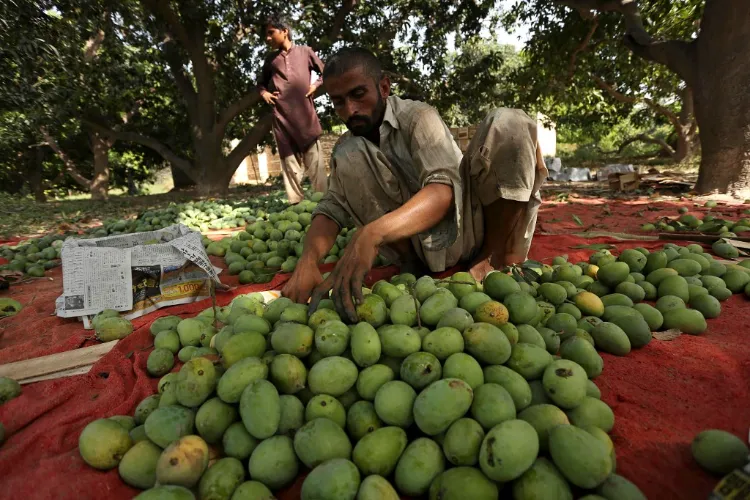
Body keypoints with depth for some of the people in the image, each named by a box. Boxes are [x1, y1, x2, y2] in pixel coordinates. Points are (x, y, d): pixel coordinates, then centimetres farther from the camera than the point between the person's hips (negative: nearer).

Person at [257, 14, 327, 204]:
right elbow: (261, 83, 29)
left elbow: (325, 72, 17)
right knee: (289, 159, 0)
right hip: (281, 115, 3)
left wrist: (316, 85, 0)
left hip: (305, 112, -3)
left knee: (314, 158, -5)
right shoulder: (271, 59, 19)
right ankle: (295, 202, 3)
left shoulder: (305, 51, 12)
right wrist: (264, 93, 8)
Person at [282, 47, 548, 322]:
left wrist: (372, 233, -47)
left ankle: (497, 257, -15)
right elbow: (332, 207, -8)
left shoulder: (417, 116, -12)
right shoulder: (344, 147, 5)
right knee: (349, 157, -15)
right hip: (426, 243, 3)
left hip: (469, 224, -2)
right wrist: (307, 261, -30)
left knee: (509, 123, -23)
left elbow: (444, 190, -29)